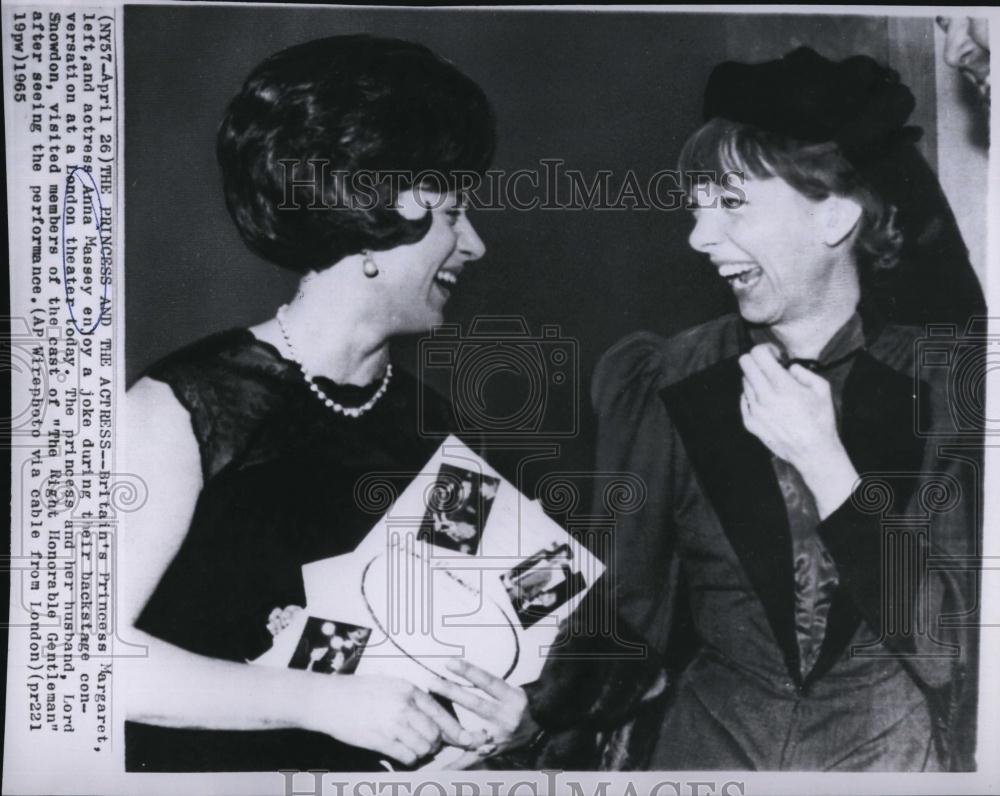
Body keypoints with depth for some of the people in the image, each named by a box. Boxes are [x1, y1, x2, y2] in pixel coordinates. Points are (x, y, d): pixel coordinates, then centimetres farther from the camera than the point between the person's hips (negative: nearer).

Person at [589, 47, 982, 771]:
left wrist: (822, 462, -16)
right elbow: (633, 610, 3)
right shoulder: (663, 385, -4)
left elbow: (951, 650, -9)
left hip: (894, 746, 1)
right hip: (708, 743, 0)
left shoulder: (940, 383, -5)